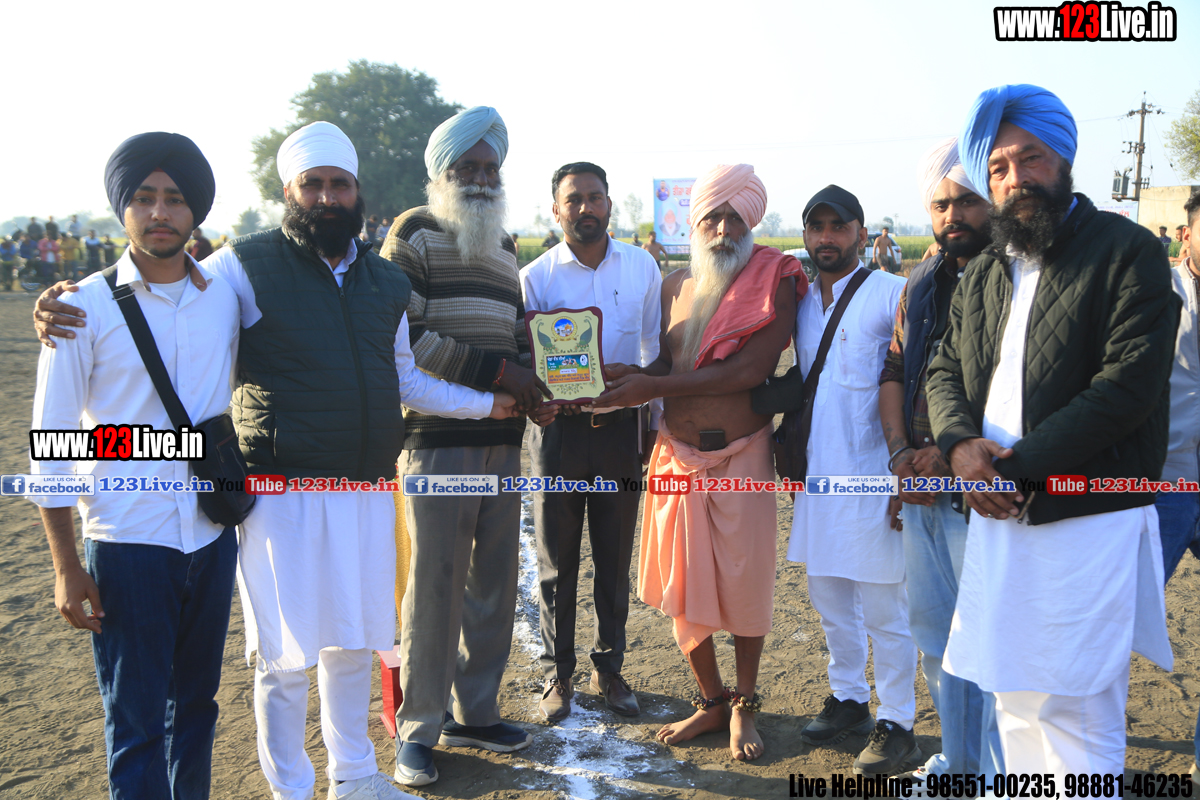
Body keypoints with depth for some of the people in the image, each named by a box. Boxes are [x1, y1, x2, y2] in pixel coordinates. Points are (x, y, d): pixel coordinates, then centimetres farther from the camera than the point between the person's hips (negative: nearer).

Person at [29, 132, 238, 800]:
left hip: (212, 538, 4)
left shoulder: (226, 296, 2)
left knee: (196, 705, 17)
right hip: (127, 544, -3)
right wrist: (67, 567, -6)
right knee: (136, 725, 5)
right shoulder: (87, 308, -7)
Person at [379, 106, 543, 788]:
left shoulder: (504, 246, 20)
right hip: (439, 435, -7)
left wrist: (533, 384, 5)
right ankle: (419, 729, 14)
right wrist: (499, 371, -15)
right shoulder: (415, 234, -2)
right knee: (436, 580, -2)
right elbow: (406, 339, -13)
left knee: (496, 577, 11)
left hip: (502, 437, 7)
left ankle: (476, 711, 26)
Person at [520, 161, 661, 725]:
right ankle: (557, 675, 22)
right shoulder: (535, 277, -3)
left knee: (615, 560, 10)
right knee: (557, 561, 7)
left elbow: (654, 349, 11)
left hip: (621, 428, 2)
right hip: (559, 429, -1)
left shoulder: (641, 267, 4)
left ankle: (608, 669, 26)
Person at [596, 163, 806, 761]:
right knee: (682, 582, 8)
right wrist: (630, 376, -13)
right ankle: (711, 700, 27)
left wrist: (653, 388, -19)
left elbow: (751, 369, -18)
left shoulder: (774, 280, -7)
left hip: (743, 452, -4)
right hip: (678, 451, 4)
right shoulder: (675, 285, 9)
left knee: (744, 582, 5)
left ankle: (745, 706, 26)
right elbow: (666, 361, 11)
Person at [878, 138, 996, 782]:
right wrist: (902, 452, 1)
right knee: (932, 631, 16)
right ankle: (956, 761, 33)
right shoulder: (922, 285, 14)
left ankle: (998, 771, 16)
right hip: (921, 488, 7)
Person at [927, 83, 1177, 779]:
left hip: (1089, 520, -6)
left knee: (1075, 711, 1)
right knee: (1015, 697, 15)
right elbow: (945, 372, 13)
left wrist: (1014, 466, -16)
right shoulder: (985, 274, 14)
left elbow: (1128, 386, -15)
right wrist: (961, 444, -9)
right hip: (1000, 519, 6)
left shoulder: (1128, 251, -6)